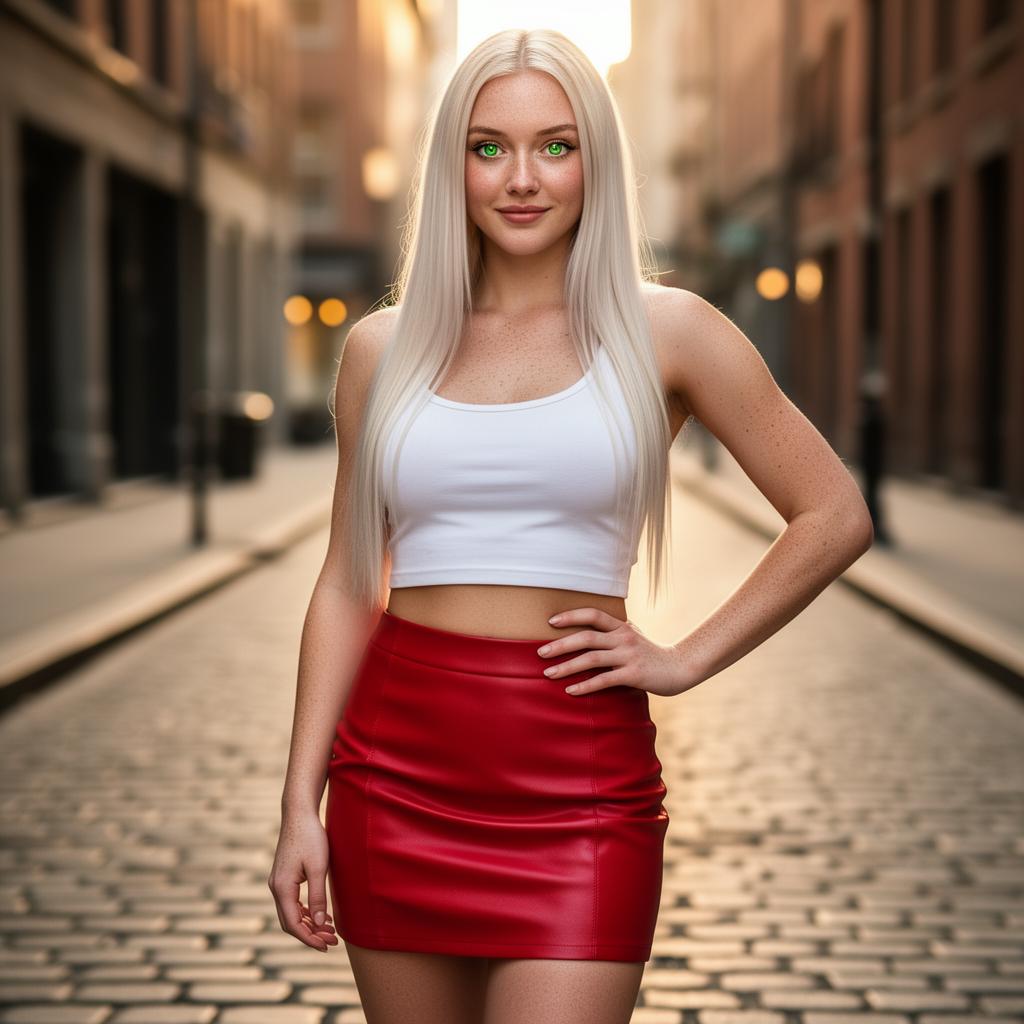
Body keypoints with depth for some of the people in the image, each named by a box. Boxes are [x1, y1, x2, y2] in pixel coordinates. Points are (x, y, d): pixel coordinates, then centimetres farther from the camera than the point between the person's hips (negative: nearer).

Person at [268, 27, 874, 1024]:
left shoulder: (665, 331, 0)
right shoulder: (382, 347, 7)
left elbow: (834, 516, 5)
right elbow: (347, 586, 9)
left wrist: (686, 659, -1)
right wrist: (301, 805, 4)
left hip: (578, 785, -2)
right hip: (397, 773, 3)